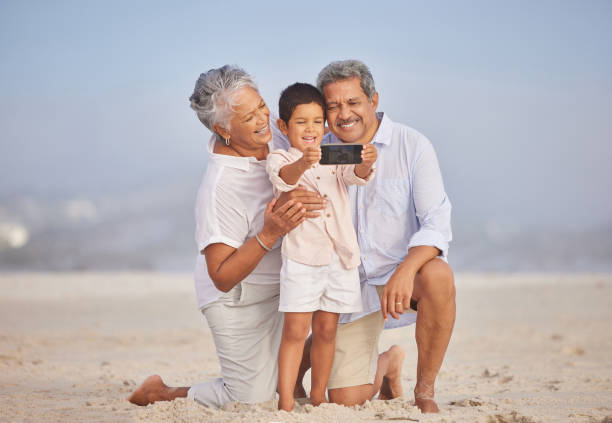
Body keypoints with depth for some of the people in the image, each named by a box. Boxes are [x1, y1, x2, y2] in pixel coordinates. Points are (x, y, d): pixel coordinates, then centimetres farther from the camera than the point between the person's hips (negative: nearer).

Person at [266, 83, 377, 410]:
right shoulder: (280, 159, 0)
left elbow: (355, 175, -6)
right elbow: (283, 177, -22)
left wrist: (365, 164, -31)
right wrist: (301, 165, -46)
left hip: (340, 257, 4)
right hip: (301, 259, -4)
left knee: (326, 331, 9)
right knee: (295, 332, -7)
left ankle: (318, 397, 19)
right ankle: (285, 404, -7)